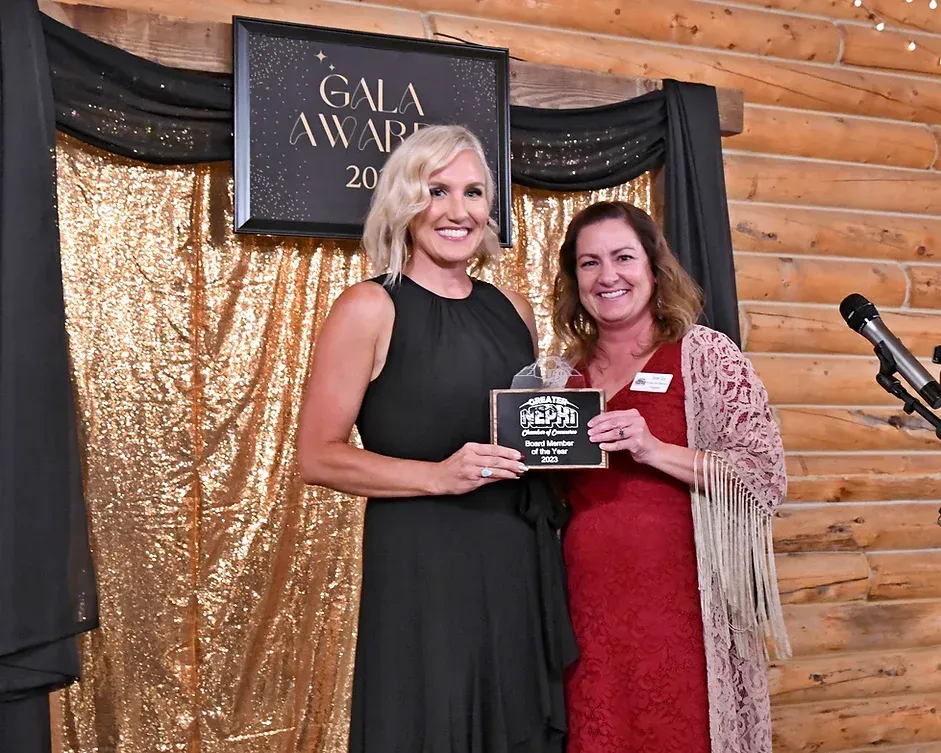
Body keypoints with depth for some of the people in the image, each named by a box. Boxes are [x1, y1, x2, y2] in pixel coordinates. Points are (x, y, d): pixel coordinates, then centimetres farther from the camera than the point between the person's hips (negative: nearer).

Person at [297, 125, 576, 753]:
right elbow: (318, 457, -9)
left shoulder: (512, 309, 11)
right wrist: (439, 475, -19)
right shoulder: (370, 309, -6)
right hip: (421, 568, -5)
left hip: (524, 565, 6)